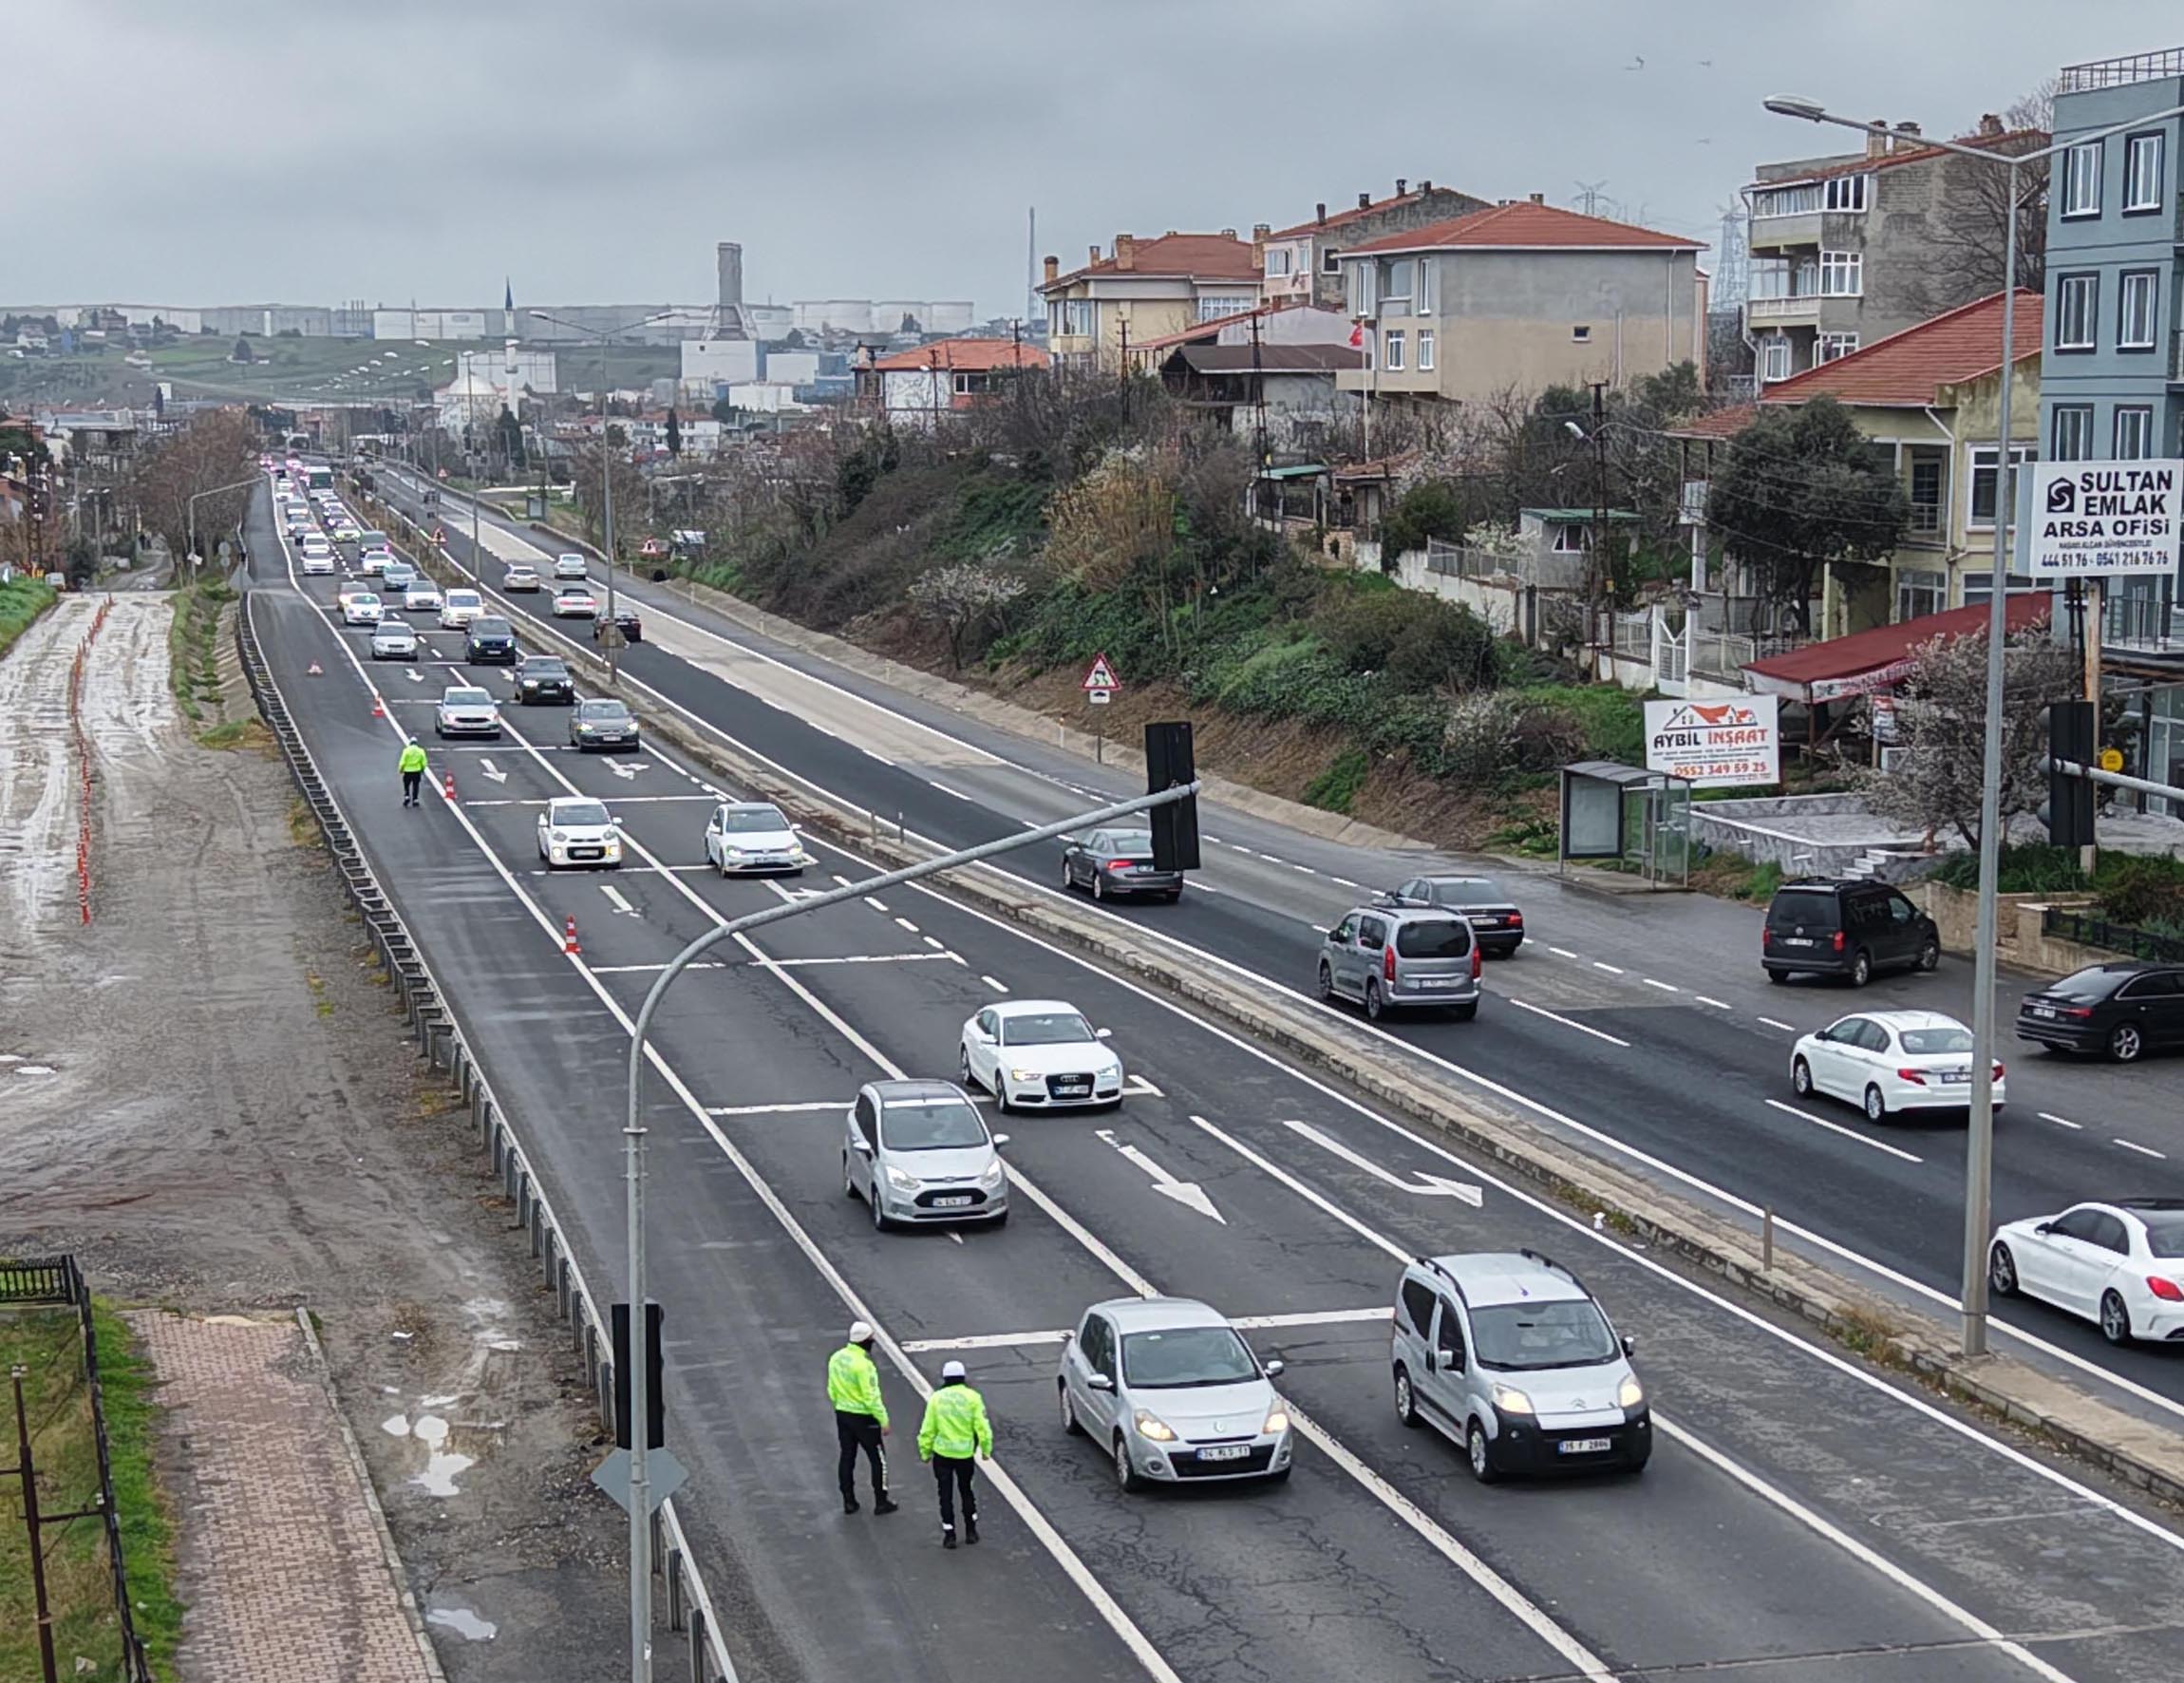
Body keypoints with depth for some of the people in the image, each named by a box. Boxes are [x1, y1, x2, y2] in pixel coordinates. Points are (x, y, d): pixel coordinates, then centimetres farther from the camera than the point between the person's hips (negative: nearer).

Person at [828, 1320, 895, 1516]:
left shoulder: (836, 1358, -1)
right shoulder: (863, 1364, -25)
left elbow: (832, 1391, 8)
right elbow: (871, 1397, -22)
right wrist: (884, 1421, -15)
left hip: (842, 1415, 7)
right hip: (863, 1418, -7)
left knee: (847, 1458, 15)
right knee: (878, 1459, 8)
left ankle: (849, 1502, 21)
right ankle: (881, 1502, 14)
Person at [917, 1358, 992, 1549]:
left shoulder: (936, 1398, -3)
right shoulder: (972, 1397, -5)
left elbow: (927, 1430, -1)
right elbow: (982, 1427, -7)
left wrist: (925, 1452, 10)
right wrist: (986, 1449, 5)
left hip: (942, 1454, -1)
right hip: (966, 1454, 1)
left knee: (946, 1494, 8)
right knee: (966, 1490, 19)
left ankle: (949, 1534, 6)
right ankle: (971, 1530, 24)